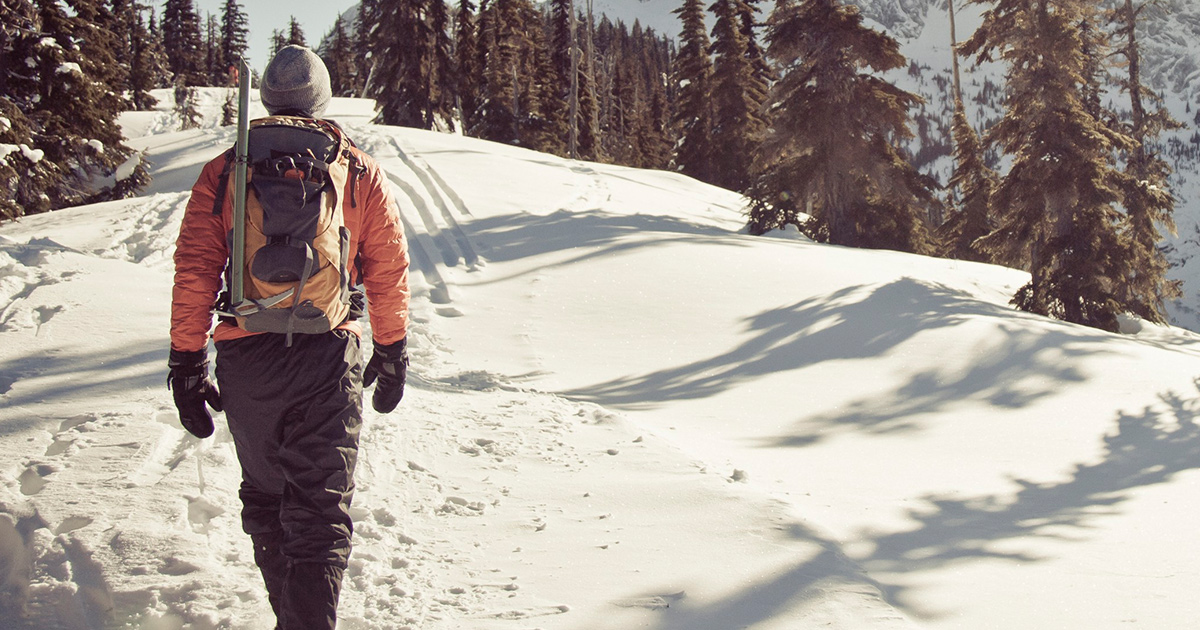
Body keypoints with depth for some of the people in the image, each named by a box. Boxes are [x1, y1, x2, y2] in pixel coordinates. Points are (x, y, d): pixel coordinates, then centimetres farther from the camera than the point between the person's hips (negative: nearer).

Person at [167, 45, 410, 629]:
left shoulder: (222, 174, 5)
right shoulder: (361, 174, 4)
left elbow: (194, 274, 1)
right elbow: (389, 273, 5)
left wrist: (187, 366, 6)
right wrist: (392, 354, 15)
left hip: (247, 360, 1)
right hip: (329, 356, -1)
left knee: (264, 500, 19)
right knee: (319, 510, 0)